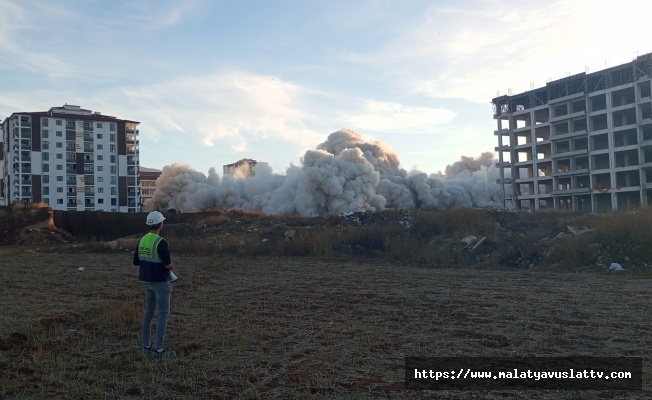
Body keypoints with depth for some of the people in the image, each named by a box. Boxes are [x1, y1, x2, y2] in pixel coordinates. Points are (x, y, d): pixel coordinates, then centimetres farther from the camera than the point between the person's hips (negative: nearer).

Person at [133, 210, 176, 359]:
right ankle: (159, 349, -5)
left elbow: (136, 261, 11)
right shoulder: (161, 242, -20)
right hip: (161, 282, -8)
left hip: (147, 281, 8)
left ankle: (146, 344, 23)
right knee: (163, 314, -3)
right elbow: (168, 264, -23)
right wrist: (171, 265, -1)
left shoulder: (142, 240, 5)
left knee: (149, 312, 16)